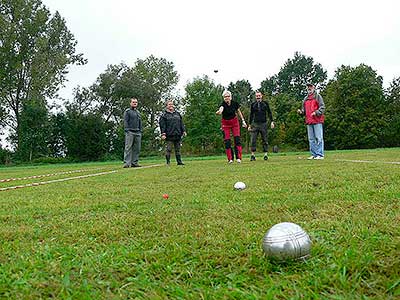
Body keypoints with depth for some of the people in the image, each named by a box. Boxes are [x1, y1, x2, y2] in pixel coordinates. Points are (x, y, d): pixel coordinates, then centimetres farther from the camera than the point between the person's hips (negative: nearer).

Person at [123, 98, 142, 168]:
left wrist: (140, 131, 14)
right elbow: (125, 122, -4)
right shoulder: (127, 111, 3)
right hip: (130, 132, -6)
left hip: (138, 133, 6)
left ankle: (134, 162, 8)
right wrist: (127, 130, -14)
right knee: (128, 147, -10)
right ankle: (126, 163, -12)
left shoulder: (138, 112, 22)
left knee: (137, 148, 3)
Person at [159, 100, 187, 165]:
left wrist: (184, 131, 11)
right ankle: (168, 162, 4)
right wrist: (163, 134, -12)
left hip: (178, 134, 5)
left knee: (178, 149, 8)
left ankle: (179, 161, 13)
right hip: (169, 135, -4)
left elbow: (181, 123, 19)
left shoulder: (177, 113, 17)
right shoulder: (164, 115, 2)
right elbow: (162, 125, -4)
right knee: (169, 149, -3)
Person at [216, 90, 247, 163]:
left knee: (237, 139, -8)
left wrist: (243, 121, 6)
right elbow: (221, 109, -44)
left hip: (234, 122, 1)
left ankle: (238, 158, -5)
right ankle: (230, 159, 4)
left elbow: (239, 112, 7)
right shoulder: (223, 104, -20)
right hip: (225, 123, -1)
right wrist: (219, 112, -68)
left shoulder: (235, 103, -11)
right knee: (227, 141, -5)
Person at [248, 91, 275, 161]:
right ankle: (253, 155, -1)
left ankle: (265, 154, 8)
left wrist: (272, 122, -1)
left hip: (263, 124, 0)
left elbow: (269, 113, 9)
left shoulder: (265, 103, 7)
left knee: (265, 140, 2)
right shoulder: (253, 104, 8)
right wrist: (249, 125, 11)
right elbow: (251, 115, 13)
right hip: (255, 124, 0)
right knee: (253, 140, -6)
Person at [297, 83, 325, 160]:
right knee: (311, 139, 9)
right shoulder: (305, 99, 19)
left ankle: (320, 155, -4)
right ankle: (313, 154, 15)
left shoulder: (317, 96, 3)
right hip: (309, 121, 6)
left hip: (317, 121, -6)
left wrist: (316, 112, -20)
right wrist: (301, 112, 2)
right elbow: (304, 110, 23)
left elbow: (322, 107, -5)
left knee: (319, 138, -6)